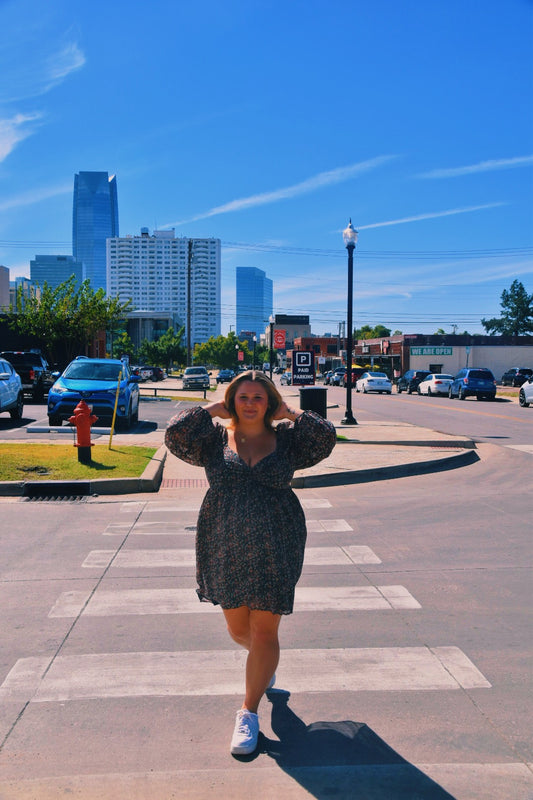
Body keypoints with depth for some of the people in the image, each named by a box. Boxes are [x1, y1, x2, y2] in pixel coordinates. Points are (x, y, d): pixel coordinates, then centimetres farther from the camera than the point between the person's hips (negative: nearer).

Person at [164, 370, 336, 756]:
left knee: (264, 630, 1)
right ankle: (265, 666, 49)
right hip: (225, 547, 2)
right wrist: (213, 410, -2)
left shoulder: (286, 438, 4)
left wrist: (290, 413, -2)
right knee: (238, 628, 15)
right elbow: (176, 433, -11)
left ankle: (249, 713, 16)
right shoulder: (216, 437, 4)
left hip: (275, 549, -1)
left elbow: (326, 437, -8)